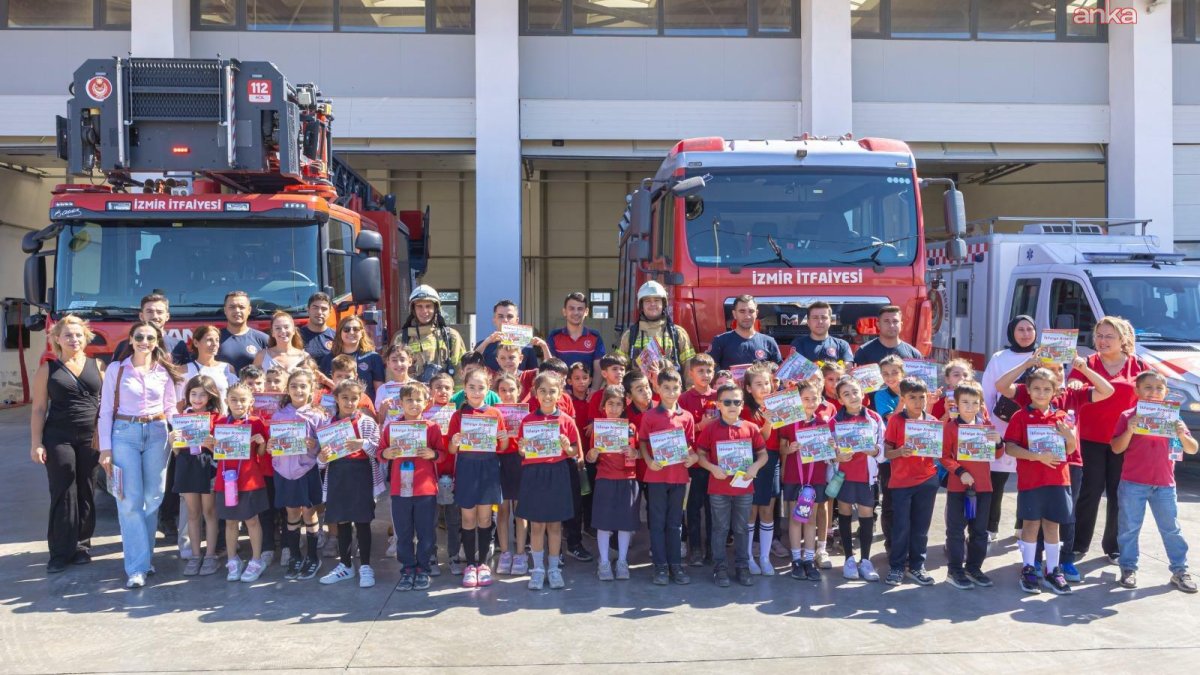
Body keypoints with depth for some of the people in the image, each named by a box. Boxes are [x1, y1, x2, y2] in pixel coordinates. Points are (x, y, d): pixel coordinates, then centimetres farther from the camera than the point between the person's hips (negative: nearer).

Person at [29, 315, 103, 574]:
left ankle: (82, 546, 17)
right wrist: (36, 443, -5)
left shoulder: (97, 366, 8)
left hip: (91, 439, 2)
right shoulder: (48, 369, 3)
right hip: (58, 440, -2)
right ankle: (61, 552, 6)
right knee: (63, 495, 0)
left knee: (86, 494, 7)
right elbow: (39, 409, 2)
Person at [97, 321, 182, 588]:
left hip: (157, 435, 2)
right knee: (130, 501, -7)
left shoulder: (164, 372, 9)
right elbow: (106, 411, 2)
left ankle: (143, 554, 19)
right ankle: (138, 566, -6)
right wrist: (105, 448, -4)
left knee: (153, 498, 4)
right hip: (124, 434, -2)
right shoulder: (116, 369, 3)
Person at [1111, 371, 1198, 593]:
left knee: (1171, 529, 8)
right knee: (1129, 528, 4)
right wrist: (1129, 430, -23)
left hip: (1164, 484, 2)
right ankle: (1128, 568, 15)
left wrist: (1182, 435, -16)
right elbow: (1117, 448, -7)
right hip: (1133, 483, -2)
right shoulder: (1128, 416, -3)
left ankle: (1180, 570, 18)